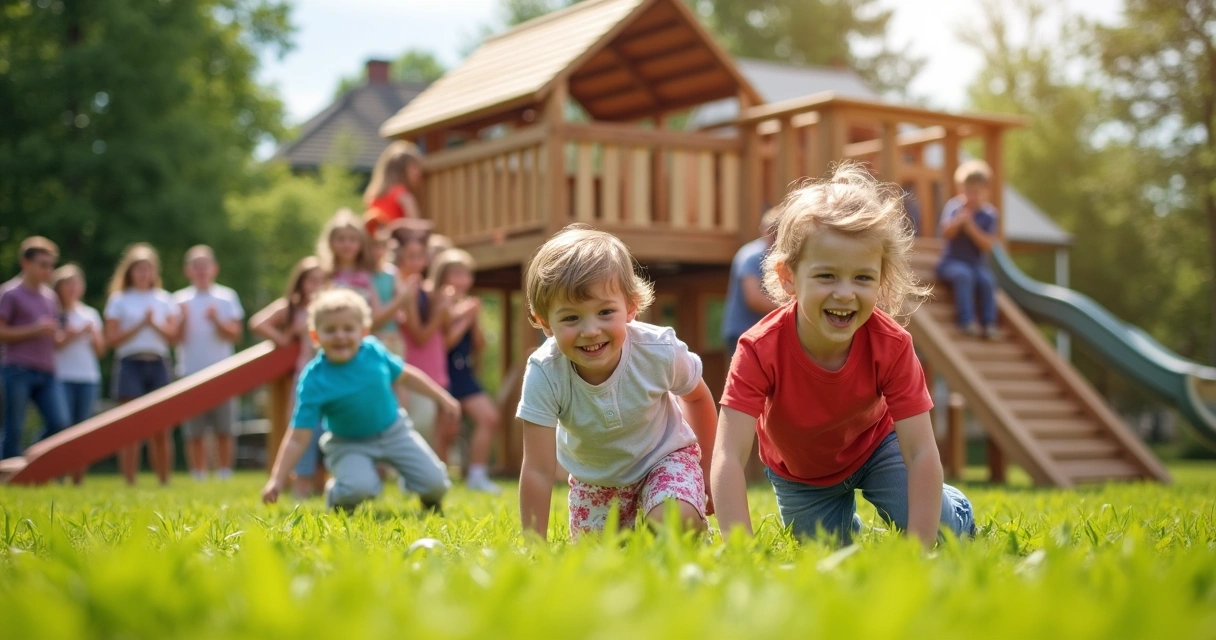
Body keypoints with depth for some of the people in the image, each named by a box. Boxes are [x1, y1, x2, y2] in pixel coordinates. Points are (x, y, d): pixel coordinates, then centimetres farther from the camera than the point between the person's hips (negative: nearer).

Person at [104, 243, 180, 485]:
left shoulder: (164, 299, 12)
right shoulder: (119, 300, 6)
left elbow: (173, 337, 6)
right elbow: (112, 339, -2)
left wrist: (154, 324, -10)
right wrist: (140, 325, -10)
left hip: (158, 364, 2)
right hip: (130, 364, -2)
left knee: (161, 429, 1)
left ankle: (164, 481, 5)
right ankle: (129, 482, -3)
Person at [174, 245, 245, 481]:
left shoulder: (227, 297, 7)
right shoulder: (180, 299, 7)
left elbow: (235, 335, 0)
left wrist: (216, 321, -16)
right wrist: (182, 318, -15)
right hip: (191, 374, 0)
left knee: (224, 432, 0)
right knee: (194, 434, 1)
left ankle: (224, 476, 7)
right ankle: (199, 477, 9)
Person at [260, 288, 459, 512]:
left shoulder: (373, 351, -16)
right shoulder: (313, 380, -24)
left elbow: (405, 375, 5)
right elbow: (298, 438, -23)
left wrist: (442, 398, 12)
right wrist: (277, 480, -30)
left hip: (394, 432, 3)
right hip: (349, 444, -3)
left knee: (436, 484, -6)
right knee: (358, 488, -32)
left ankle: (429, 499, 32)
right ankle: (335, 496, 6)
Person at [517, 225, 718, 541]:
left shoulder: (661, 351, -32)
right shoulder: (544, 374, -35)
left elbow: (697, 397, -7)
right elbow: (537, 472, -31)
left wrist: (707, 467, 4)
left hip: (664, 457, -2)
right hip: (594, 476, 2)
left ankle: (696, 524, 9)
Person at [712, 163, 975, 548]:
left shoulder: (891, 346, -32)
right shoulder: (760, 350, -37)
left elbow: (921, 453, -32)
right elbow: (728, 458, -42)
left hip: (874, 445, 0)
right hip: (799, 470, 0)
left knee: (948, 528, -16)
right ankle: (846, 527, 39)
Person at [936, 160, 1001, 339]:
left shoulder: (989, 214, 0)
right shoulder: (953, 206, -2)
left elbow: (987, 245, -8)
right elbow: (946, 233, -16)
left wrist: (971, 226, -19)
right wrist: (959, 219, -32)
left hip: (976, 263, 2)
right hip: (952, 261, -2)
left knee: (987, 279, -29)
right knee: (964, 275, -34)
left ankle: (989, 323, -25)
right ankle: (967, 321, -36)